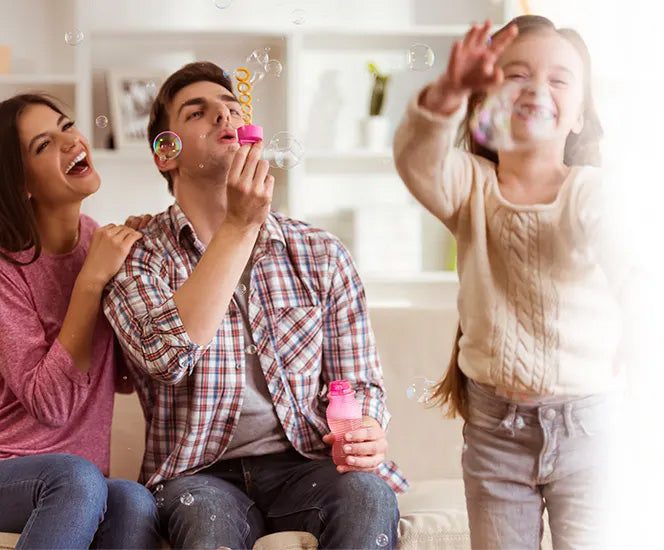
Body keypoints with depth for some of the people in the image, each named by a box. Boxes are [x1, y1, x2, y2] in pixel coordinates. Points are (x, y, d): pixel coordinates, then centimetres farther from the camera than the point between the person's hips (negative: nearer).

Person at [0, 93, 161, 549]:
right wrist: (91, 280, -21)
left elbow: (125, 378, 9)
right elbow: (49, 403, -20)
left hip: (79, 479, 4)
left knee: (135, 503, -31)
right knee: (77, 477, -36)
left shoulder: (104, 243, 4)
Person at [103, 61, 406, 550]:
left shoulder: (322, 256, 7)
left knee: (367, 492, -30)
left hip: (305, 462, 2)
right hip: (201, 473, -2)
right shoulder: (137, 257, 0)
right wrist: (239, 226, -22)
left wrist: (367, 433, -14)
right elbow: (166, 357, -20)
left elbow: (356, 381, 11)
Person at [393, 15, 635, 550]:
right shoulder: (472, 186, -4)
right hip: (494, 424, 2)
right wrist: (447, 94, -44)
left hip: (581, 421, -1)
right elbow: (419, 160, -25)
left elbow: (621, 285, -1)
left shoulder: (589, 194, -8)